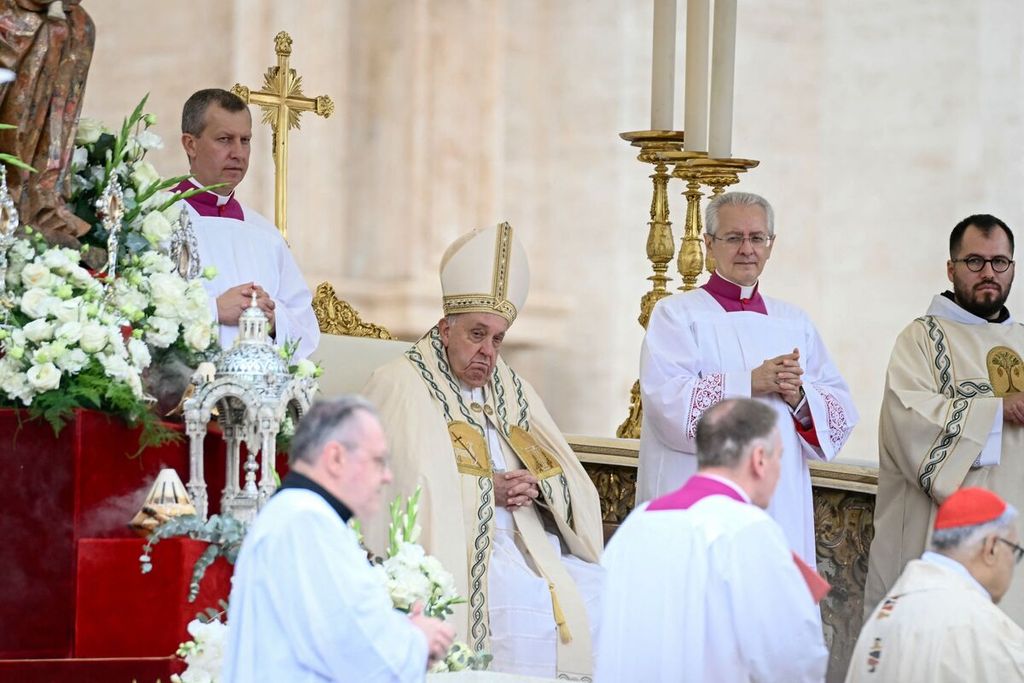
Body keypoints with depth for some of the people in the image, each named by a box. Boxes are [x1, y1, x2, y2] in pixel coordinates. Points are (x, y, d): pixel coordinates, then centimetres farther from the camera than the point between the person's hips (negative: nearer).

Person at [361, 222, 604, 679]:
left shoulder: (511, 390, 19)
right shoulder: (400, 386, -2)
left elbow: (574, 483, 15)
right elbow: (407, 488, -14)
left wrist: (538, 487, -7)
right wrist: (486, 490, -14)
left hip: (530, 542, 7)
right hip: (455, 551, -7)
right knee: (535, 607, -29)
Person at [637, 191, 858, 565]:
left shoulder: (795, 322, 17)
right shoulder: (676, 314, 3)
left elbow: (841, 410, 10)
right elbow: (667, 400, -12)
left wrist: (800, 396, -11)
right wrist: (751, 383, -18)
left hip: (781, 502, 4)